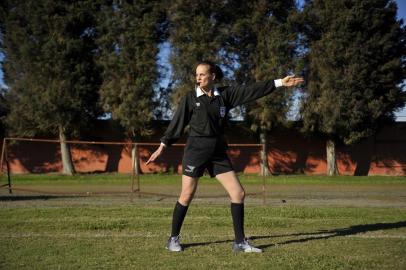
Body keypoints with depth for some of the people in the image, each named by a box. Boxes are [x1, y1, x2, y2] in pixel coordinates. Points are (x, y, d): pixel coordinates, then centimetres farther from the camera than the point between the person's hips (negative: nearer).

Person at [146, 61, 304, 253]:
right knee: (186, 196, -1)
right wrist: (162, 147, 0)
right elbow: (177, 123, 1)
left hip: (218, 152, 4)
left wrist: (279, 83, 0)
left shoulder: (224, 95, 6)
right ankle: (173, 239, 16)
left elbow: (251, 91, 3)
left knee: (238, 193, -1)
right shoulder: (190, 98, -1)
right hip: (195, 150, -4)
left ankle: (240, 242, 8)